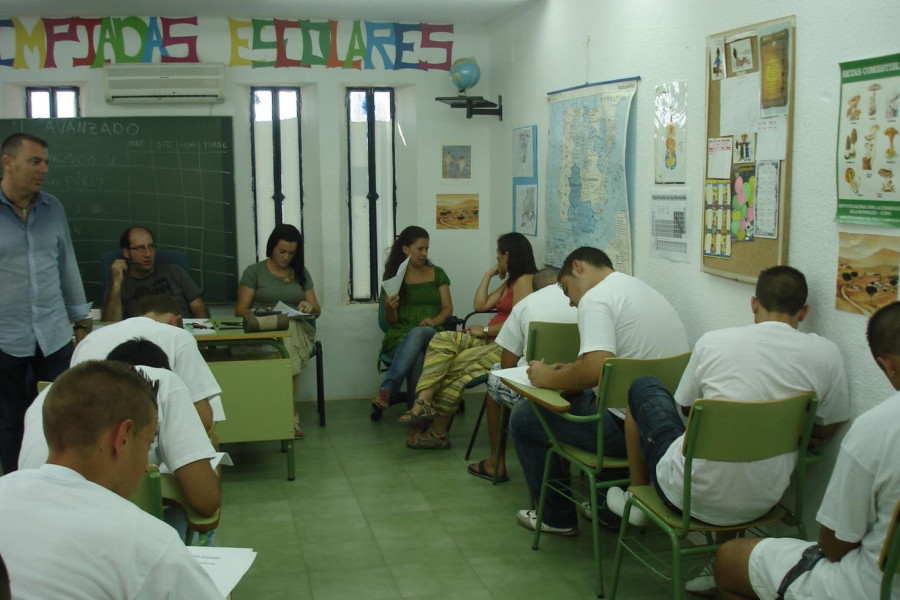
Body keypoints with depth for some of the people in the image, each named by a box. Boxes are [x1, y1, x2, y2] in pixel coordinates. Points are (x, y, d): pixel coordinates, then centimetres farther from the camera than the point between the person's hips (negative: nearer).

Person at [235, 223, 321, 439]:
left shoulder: (301, 273, 21)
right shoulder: (254, 272, 12)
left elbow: (317, 309, 19)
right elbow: (240, 310, 6)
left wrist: (309, 306, -6)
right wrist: (258, 312, -16)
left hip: (297, 329, 2)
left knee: (287, 343, -38)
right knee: (284, 352, -39)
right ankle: (290, 415, -29)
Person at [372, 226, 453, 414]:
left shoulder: (437, 274, 15)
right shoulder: (393, 276, 10)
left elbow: (448, 308, 8)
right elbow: (391, 320, 9)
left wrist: (434, 321, -14)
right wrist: (389, 308, -16)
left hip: (431, 334, 0)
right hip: (400, 335, 0)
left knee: (418, 333, -40)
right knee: (416, 357, -39)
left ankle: (387, 390, -45)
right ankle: (418, 409, -42)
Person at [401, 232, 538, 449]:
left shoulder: (524, 281, -7)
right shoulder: (509, 282, 25)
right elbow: (480, 305, 19)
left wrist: (485, 330, -9)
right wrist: (488, 275, 18)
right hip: (490, 340, 10)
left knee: (455, 366, -22)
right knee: (442, 340, -13)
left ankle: (437, 431, -12)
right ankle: (424, 401, -28)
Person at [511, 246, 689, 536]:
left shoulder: (595, 298, -13)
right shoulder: (645, 290, 17)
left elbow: (596, 368, -27)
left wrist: (549, 378, -9)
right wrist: (570, 373, 20)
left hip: (624, 427, -9)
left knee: (522, 417, 9)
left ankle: (556, 517, 20)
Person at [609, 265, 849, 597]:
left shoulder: (713, 341, -8)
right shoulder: (826, 353, -6)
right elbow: (824, 431, 7)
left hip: (692, 495, -2)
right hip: (761, 504, 3)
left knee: (643, 387, 19)